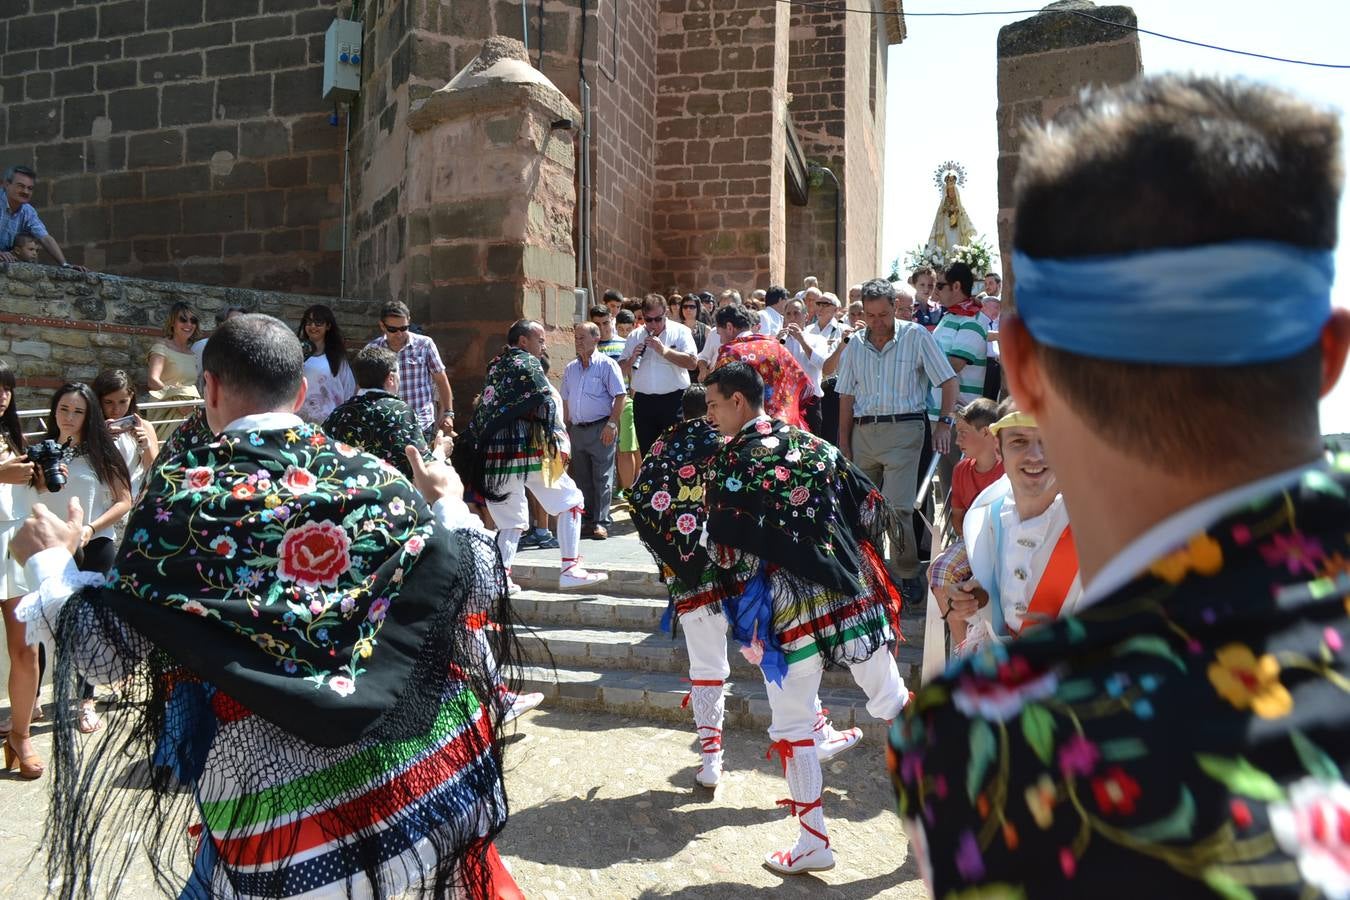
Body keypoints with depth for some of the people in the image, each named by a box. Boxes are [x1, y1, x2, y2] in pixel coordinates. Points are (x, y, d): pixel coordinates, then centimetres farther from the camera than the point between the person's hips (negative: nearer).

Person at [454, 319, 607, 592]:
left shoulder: (496, 367, 17)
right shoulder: (528, 364, -4)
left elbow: (483, 411, 18)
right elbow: (545, 405, -12)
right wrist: (560, 442, -10)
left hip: (494, 452, 7)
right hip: (528, 450, -7)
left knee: (511, 518, 15)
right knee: (571, 500, 4)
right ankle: (570, 569, -3)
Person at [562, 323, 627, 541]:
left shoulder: (607, 365, -5)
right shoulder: (570, 368, 14)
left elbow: (621, 396, -10)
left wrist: (612, 424, -17)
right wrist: (566, 425, 14)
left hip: (601, 428, -6)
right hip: (577, 430, 6)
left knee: (602, 478, -2)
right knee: (582, 478, 10)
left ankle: (601, 522, 2)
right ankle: (587, 521, 17)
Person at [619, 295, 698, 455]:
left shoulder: (680, 331, 0)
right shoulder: (635, 336, 11)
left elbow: (693, 362, -13)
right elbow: (621, 370, 13)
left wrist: (664, 350, -17)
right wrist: (632, 359, -7)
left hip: (673, 400, -4)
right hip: (643, 401, 4)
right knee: (646, 452, 9)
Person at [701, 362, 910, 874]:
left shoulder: (728, 463, -7)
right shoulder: (813, 445, 7)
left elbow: (727, 553, -7)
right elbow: (872, 509, 8)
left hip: (789, 609, -4)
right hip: (854, 594, 4)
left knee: (791, 726, 11)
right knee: (892, 702, 20)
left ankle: (813, 843, 19)